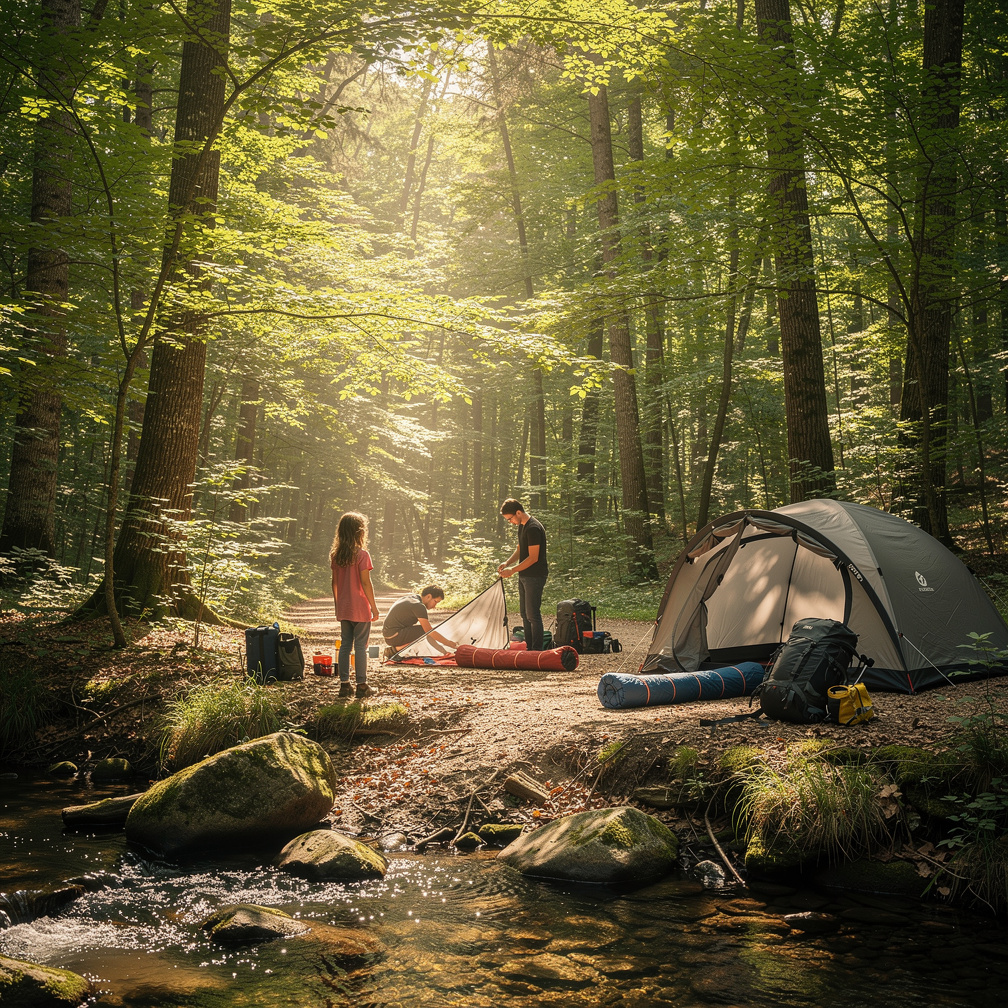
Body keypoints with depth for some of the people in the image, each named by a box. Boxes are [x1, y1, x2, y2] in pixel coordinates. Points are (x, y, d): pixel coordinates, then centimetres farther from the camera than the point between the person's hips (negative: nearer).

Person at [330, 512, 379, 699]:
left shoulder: (336, 555, 4)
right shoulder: (362, 555, -14)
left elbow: (335, 583, 9)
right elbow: (365, 583, -14)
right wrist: (374, 607, -7)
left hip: (343, 609, 6)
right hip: (360, 609, -5)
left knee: (345, 645, 11)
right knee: (361, 646, 1)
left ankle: (344, 685, 13)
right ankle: (362, 686, 5)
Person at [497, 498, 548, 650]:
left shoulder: (533, 528, -20)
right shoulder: (521, 526, 11)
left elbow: (533, 558, -22)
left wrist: (512, 570, -17)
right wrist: (507, 563, 6)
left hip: (535, 576, -10)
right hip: (524, 575, 10)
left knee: (533, 614, -8)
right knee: (525, 614, 14)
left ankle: (537, 650, -4)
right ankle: (529, 648, 21)